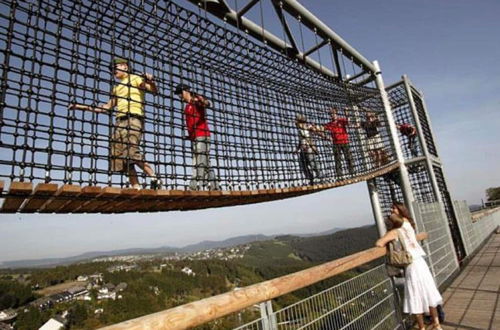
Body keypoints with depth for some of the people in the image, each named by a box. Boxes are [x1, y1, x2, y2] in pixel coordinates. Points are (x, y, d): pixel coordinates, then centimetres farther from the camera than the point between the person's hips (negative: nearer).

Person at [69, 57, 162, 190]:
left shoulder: (134, 78, 13)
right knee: (124, 159, -5)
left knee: (132, 152, -26)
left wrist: (151, 81, -24)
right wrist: (82, 107, 30)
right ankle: (136, 188, -8)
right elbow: (106, 107, 32)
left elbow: (154, 90, -1)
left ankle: (155, 179, -19)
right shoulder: (116, 88, 31)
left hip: (133, 119, -7)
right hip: (120, 121, 7)